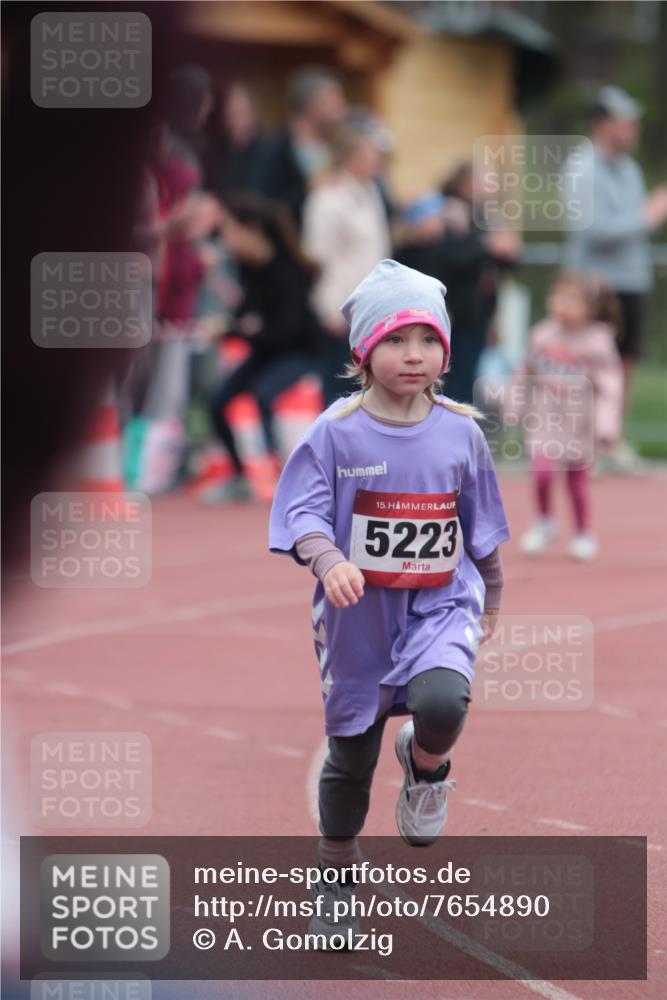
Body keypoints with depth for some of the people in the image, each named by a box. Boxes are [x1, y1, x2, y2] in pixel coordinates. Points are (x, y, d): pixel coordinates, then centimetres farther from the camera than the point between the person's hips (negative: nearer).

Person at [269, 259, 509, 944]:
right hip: (359, 613, 0)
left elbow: (482, 528, 10)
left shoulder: (461, 431, -2)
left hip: (442, 604, 0)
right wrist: (330, 561, -33)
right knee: (350, 753, 12)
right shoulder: (336, 432, -10)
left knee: (441, 703, -30)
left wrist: (491, 600, 17)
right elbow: (304, 513, -14)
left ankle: (425, 764, 8)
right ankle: (336, 877, 34)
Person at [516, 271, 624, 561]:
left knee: (577, 477, 8)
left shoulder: (597, 341, -11)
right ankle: (544, 522, 10)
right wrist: (515, 402, 18)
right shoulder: (542, 334, -1)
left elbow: (609, 384, -9)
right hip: (544, 415, 2)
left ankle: (583, 534, 27)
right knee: (542, 469, -14)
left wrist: (606, 424, -14)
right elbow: (527, 372, 13)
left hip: (579, 417, -2)